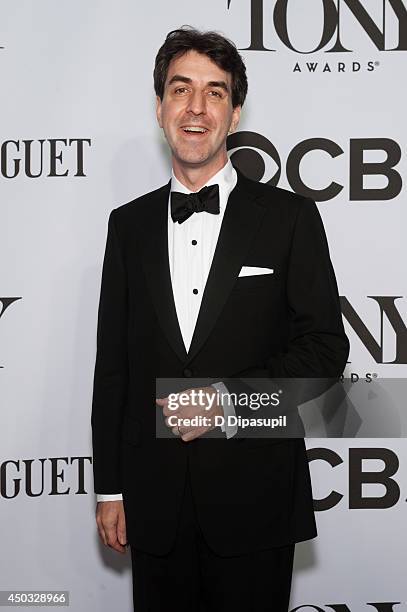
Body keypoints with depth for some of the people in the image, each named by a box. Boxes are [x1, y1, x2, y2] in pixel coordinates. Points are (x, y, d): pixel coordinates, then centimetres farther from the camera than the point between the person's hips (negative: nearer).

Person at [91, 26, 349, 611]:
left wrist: (231, 398, -16)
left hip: (255, 499, -2)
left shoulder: (289, 216, -1)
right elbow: (113, 361, 7)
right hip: (155, 502, 3)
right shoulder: (129, 224, 7)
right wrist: (110, 487, 6)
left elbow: (325, 345, -3)